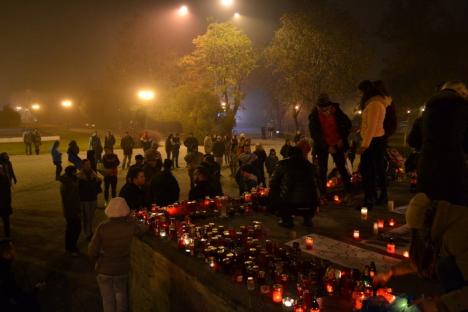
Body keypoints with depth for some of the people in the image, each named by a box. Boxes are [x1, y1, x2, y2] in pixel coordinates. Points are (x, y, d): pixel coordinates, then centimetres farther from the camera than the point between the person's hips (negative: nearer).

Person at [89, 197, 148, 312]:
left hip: (104, 269, -1)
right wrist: (130, 220, 8)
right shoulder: (131, 226, -18)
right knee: (121, 295, 27)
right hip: (123, 269, 1)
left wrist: (95, 262, 5)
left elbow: (92, 251, -15)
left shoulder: (102, 227, -21)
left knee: (108, 299, 19)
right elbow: (144, 228, 3)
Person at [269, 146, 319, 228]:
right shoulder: (309, 165, 16)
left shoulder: (282, 164, 9)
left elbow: (273, 184, 15)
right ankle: (308, 218, 22)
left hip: (289, 204, -3)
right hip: (310, 206, 4)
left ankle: (287, 220, 16)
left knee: (273, 192, 24)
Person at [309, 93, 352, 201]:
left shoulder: (336, 111, -11)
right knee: (322, 171, 1)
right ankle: (322, 195, 9)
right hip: (322, 146, -1)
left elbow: (347, 124, 1)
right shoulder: (314, 116, -15)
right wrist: (327, 147, -17)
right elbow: (315, 134, -14)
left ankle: (348, 192, 13)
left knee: (342, 168, 3)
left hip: (337, 144, 1)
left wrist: (343, 139, -6)